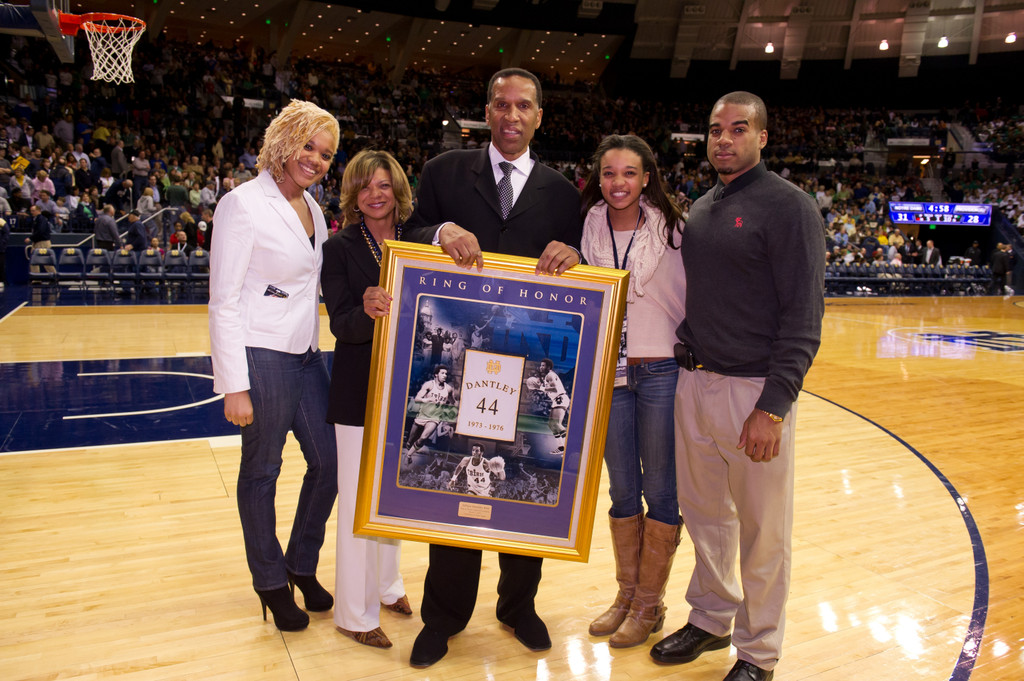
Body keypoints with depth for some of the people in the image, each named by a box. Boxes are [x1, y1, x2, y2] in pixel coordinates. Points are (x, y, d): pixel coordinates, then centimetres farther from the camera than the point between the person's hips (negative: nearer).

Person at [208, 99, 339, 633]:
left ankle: (302, 565, 34)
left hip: (306, 354, 8)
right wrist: (234, 386, -17)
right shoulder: (243, 205, -12)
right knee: (261, 472, 9)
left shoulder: (311, 207, 10)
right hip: (261, 357, -8)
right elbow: (223, 301, -14)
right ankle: (270, 582, 29)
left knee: (329, 460, 12)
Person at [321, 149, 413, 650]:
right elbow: (341, 324, -16)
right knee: (359, 499, 4)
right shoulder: (340, 248, -6)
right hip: (360, 390, -4)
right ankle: (355, 613, 19)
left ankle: (386, 585, 37)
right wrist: (366, 313, -35)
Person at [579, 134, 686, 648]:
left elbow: (694, 296, -1)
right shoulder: (589, 228, 4)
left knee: (661, 491, 7)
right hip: (607, 372, 3)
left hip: (662, 371, -3)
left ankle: (649, 605, 23)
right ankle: (625, 593, 31)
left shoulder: (671, 228, -5)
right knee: (623, 490, 14)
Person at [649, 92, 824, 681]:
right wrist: (684, 355, 8)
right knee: (705, 514, 17)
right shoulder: (701, 209, 14)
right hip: (694, 383, 6)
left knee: (763, 531, 7)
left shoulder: (789, 206, -8)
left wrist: (774, 406, -19)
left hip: (754, 390, -6)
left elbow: (804, 314, -13)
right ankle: (711, 619, 36)